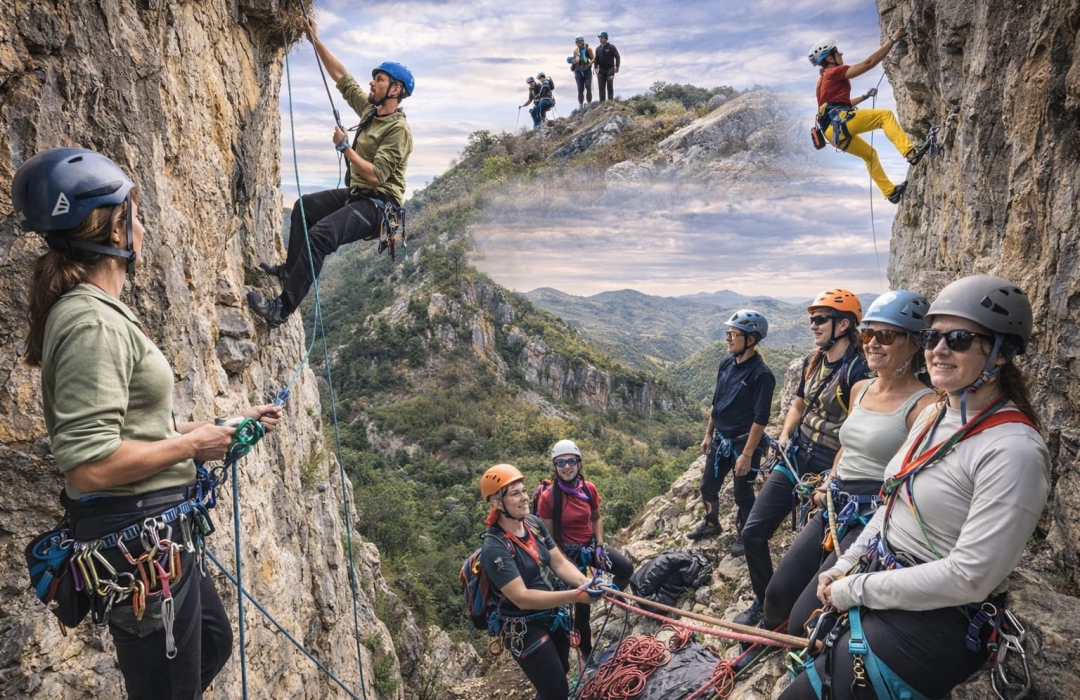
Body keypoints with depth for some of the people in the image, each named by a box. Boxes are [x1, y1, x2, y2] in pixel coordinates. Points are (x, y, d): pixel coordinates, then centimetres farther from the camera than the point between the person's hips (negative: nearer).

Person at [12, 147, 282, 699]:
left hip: (155, 529, 10)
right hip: (136, 540, -10)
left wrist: (221, 426, 14)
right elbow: (89, 465, -28)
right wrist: (191, 445, -16)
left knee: (213, 641, 28)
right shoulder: (92, 324, -21)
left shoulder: (102, 311, 10)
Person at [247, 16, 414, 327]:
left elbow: (376, 175, -25)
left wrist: (344, 147, -17)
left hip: (378, 205, -10)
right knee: (304, 206, 23)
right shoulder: (370, 109, 11)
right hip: (356, 194, 10)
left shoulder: (399, 130, -17)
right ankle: (290, 268, 30)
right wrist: (316, 41, 15)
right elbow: (341, 76, 18)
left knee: (320, 234, -28)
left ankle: (282, 308, -27)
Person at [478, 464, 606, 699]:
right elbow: (522, 598, -31)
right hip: (525, 629, -7)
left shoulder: (534, 523, -6)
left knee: (560, 675, 27)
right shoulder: (495, 548, -28)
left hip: (555, 617, 7)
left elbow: (559, 562, -5)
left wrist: (585, 582, -24)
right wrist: (575, 595, -36)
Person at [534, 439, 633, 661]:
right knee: (581, 604, 5)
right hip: (568, 552, -4)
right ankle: (586, 652, 28)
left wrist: (600, 545, -4)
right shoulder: (548, 496, -22)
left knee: (626, 568, -16)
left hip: (591, 545, 4)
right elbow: (549, 537, -14)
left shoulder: (589, 489, -8)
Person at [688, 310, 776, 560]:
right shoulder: (726, 363, 0)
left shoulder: (761, 374, -21)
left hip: (744, 442, -7)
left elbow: (760, 419, -20)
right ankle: (711, 524, 42)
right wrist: (708, 434, 14)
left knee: (743, 493, 9)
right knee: (708, 486, 18)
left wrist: (747, 454, -21)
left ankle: (743, 535, 31)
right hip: (720, 439, 7)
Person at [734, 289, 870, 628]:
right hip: (796, 457, 7)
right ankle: (764, 602, 20)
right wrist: (784, 435, 6)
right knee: (753, 532, 2)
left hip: (829, 469, -7)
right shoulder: (812, 361, 6)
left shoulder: (858, 370, -17)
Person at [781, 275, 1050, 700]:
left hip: (933, 623, -8)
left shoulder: (1013, 450, -21)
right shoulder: (933, 415, 6)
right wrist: (843, 568, 6)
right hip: (878, 592, 8)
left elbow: (969, 576, -23)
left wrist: (856, 589, -16)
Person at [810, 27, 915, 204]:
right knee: (885, 115, -8)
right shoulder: (834, 72, 0)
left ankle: (890, 191, 22)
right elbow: (869, 63, -7)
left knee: (869, 153, 22)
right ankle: (910, 152, -23)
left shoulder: (824, 79, 28)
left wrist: (865, 97, 39)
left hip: (834, 131, 10)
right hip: (840, 123, -10)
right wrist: (893, 40, -2)